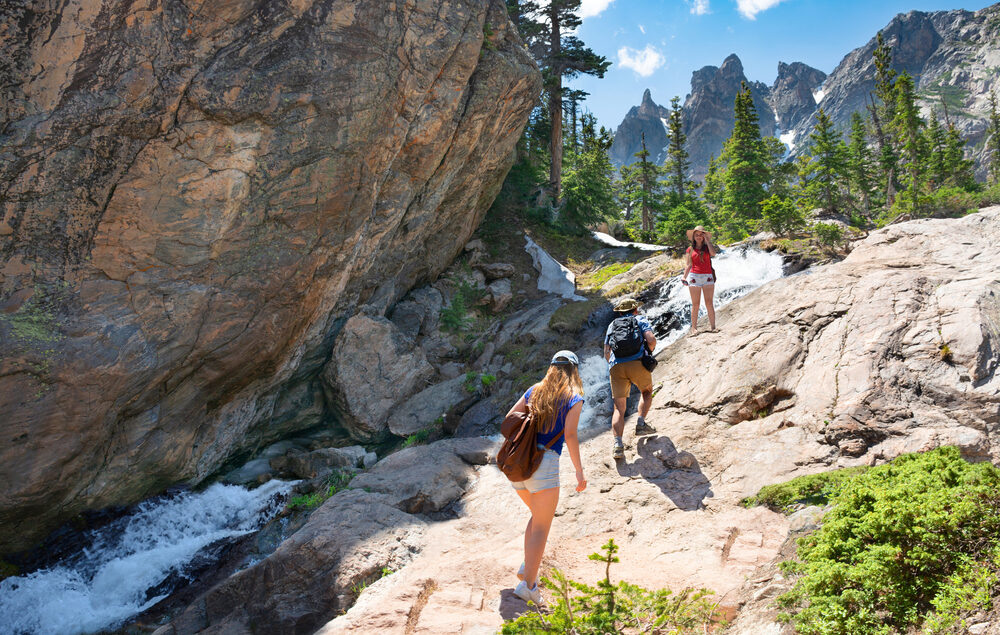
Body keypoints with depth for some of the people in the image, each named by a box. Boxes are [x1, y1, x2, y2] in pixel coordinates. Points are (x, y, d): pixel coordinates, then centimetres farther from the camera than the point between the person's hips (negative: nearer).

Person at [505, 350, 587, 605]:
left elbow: (509, 418, 11)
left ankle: (527, 567, 21)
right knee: (541, 527, 4)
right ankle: (528, 584, 0)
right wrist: (579, 471, -4)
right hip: (545, 462, -6)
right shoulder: (574, 398, 0)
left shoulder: (535, 391, 14)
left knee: (538, 515, 26)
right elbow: (570, 435, -10)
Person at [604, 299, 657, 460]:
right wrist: (650, 351, 20)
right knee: (647, 391, 27)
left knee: (619, 408, 4)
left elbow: (606, 353, 19)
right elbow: (651, 340, 0)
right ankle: (641, 423, 10)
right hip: (637, 363, -2)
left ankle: (618, 443, -12)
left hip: (616, 367, 2)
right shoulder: (640, 320, 18)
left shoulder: (612, 325, 26)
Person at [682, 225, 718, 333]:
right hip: (694, 277, 0)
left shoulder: (707, 247, 12)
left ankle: (713, 327, -4)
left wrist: (707, 240, -3)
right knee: (695, 304, -1)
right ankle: (694, 328, 3)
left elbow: (714, 253, -11)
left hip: (708, 277, 0)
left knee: (709, 303, -5)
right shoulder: (690, 250, 11)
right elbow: (689, 265, 9)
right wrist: (684, 277, -4)